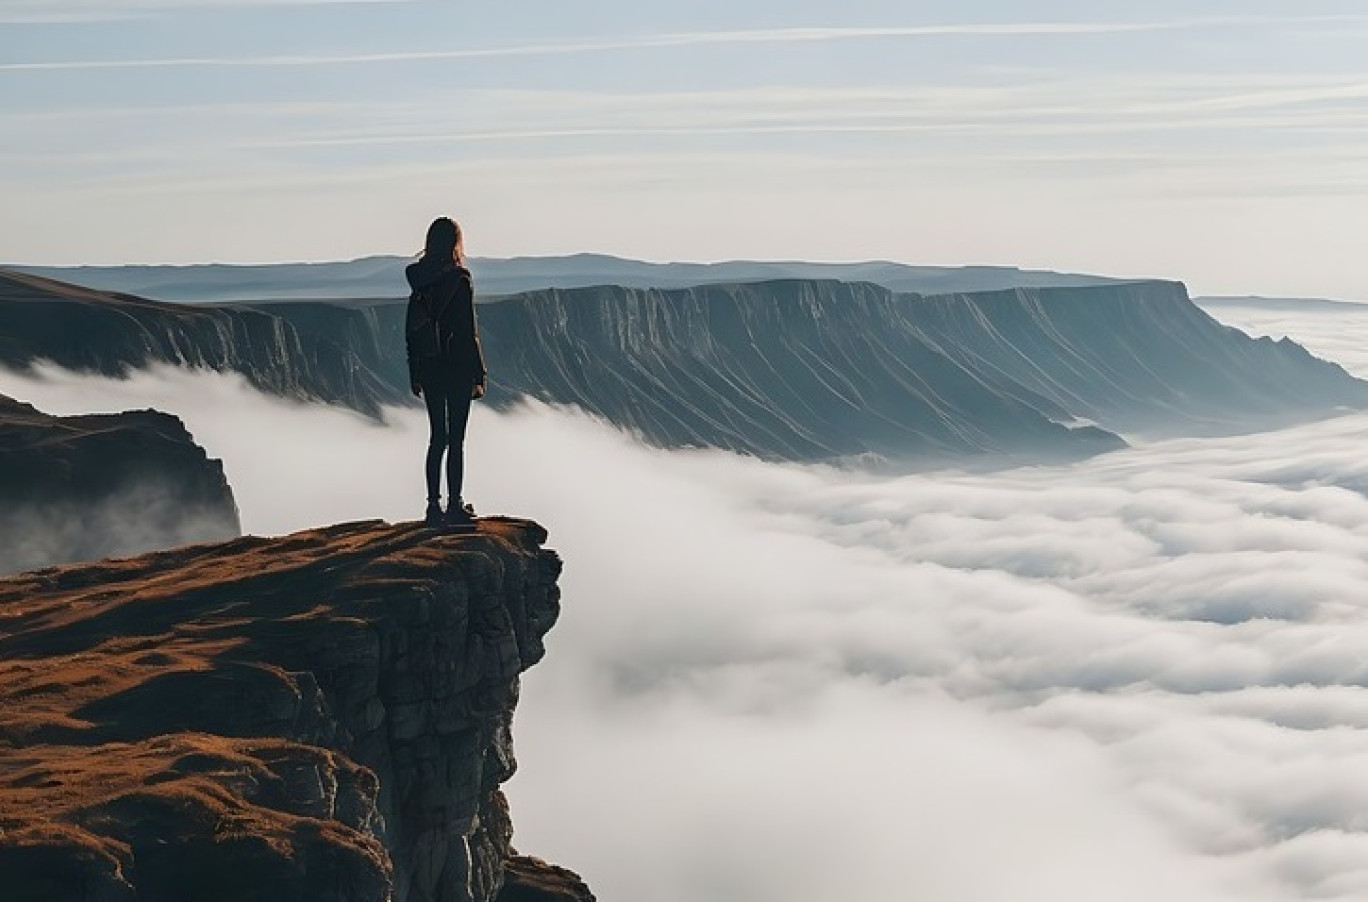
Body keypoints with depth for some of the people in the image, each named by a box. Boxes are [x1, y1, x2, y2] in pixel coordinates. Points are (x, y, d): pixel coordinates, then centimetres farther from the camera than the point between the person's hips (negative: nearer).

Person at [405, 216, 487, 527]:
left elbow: (410, 330, 7)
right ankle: (455, 507, 4)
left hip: (429, 368, 5)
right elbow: (468, 331, -13)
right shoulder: (459, 280, -13)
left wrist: (414, 374, 14)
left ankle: (434, 506, 12)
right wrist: (479, 376, -7)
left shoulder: (419, 281, 3)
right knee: (456, 439, 1)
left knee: (438, 438, 12)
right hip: (457, 367, -5)